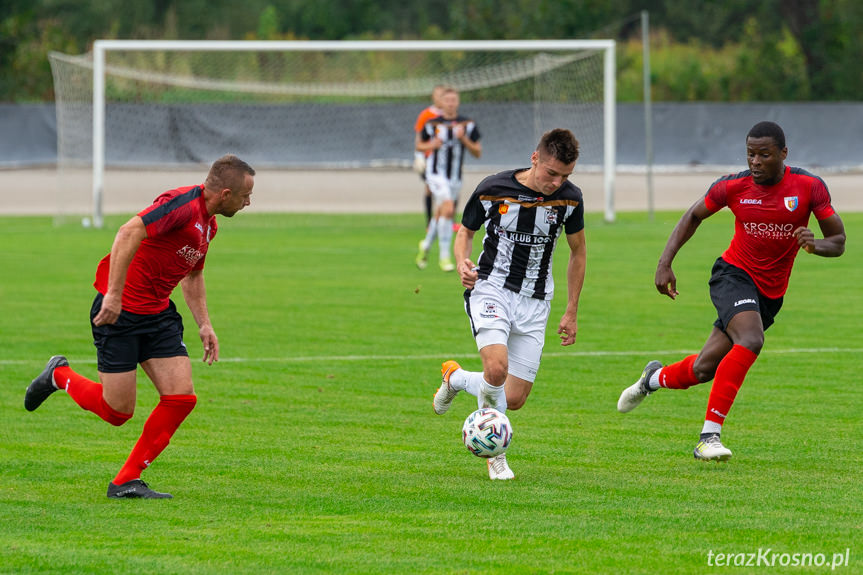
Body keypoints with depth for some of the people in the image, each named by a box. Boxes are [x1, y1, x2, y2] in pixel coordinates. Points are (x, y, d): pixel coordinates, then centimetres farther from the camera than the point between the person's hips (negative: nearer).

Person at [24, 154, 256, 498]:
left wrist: (204, 324, 20)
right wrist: (114, 295, -35)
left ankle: (126, 481, 3)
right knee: (117, 411, -5)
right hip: (119, 313, -9)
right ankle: (59, 376, 25)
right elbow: (129, 233, -33)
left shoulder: (208, 224, 11)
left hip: (158, 314, 9)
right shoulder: (183, 205, -21)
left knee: (182, 398, -6)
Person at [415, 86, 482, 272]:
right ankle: (444, 256, -17)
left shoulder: (468, 125, 0)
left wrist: (464, 139, -16)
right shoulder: (432, 124, -3)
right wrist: (431, 145, -12)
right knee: (448, 209, -23)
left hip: (455, 177, 4)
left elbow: (478, 152, 1)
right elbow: (419, 145, 10)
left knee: (439, 216, 15)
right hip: (436, 173, -4)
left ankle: (426, 246, 42)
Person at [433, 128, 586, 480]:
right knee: (497, 369, -30)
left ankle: (456, 378, 30)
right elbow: (466, 230, 5)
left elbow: (578, 252, 10)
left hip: (534, 302, 3)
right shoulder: (492, 190, -13)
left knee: (514, 399, -1)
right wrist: (463, 263, -17)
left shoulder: (569, 198, -6)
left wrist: (571, 312, 9)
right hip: (491, 289, -3)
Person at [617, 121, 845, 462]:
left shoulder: (809, 187, -10)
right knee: (750, 341, -32)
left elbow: (838, 242, -4)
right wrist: (665, 263, -1)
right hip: (734, 276, -2)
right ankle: (709, 437, -28)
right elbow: (694, 216, 8)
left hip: (770, 293, 2)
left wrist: (815, 245, -28)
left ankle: (656, 378, 38)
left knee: (704, 370, 3)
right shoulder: (733, 187, -10)